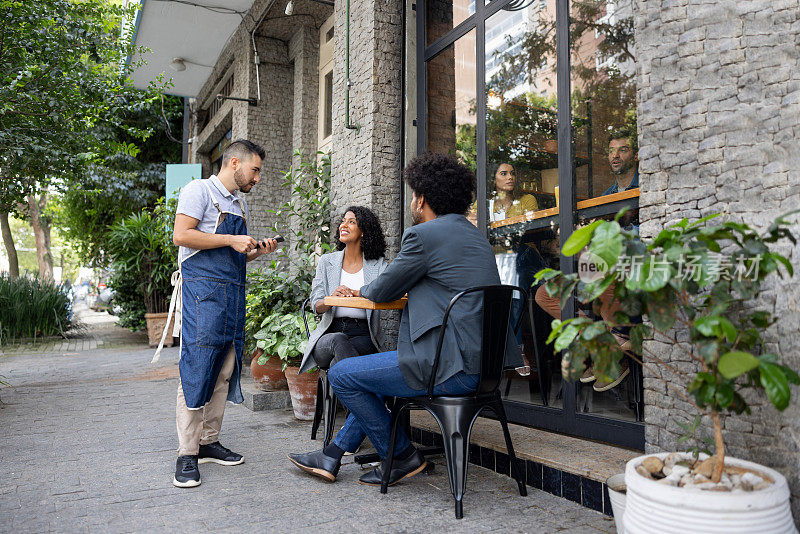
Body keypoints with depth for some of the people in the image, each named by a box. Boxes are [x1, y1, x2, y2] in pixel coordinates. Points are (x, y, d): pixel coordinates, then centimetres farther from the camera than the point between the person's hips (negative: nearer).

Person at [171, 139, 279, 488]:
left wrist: (257, 251, 8)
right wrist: (231, 240, -14)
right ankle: (187, 453, -3)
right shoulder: (200, 191, -1)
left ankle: (209, 441, 17)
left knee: (225, 370, 7)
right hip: (203, 288, -8)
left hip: (233, 293, 8)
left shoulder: (239, 204, 23)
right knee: (196, 368, -9)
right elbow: (181, 236, -13)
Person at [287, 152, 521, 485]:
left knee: (341, 374, 2)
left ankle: (402, 456, 14)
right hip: (483, 363, 10)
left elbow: (383, 290, -2)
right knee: (373, 372, 26)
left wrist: (362, 290, 21)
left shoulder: (424, 235, -12)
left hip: (454, 368, -10)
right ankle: (333, 456, 31)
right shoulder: (476, 236, 17)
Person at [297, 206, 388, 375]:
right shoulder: (326, 261, 13)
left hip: (364, 336, -1)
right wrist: (332, 298, -19)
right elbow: (317, 306, 4)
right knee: (339, 340, -36)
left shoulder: (378, 264, 9)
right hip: (329, 333, 1)